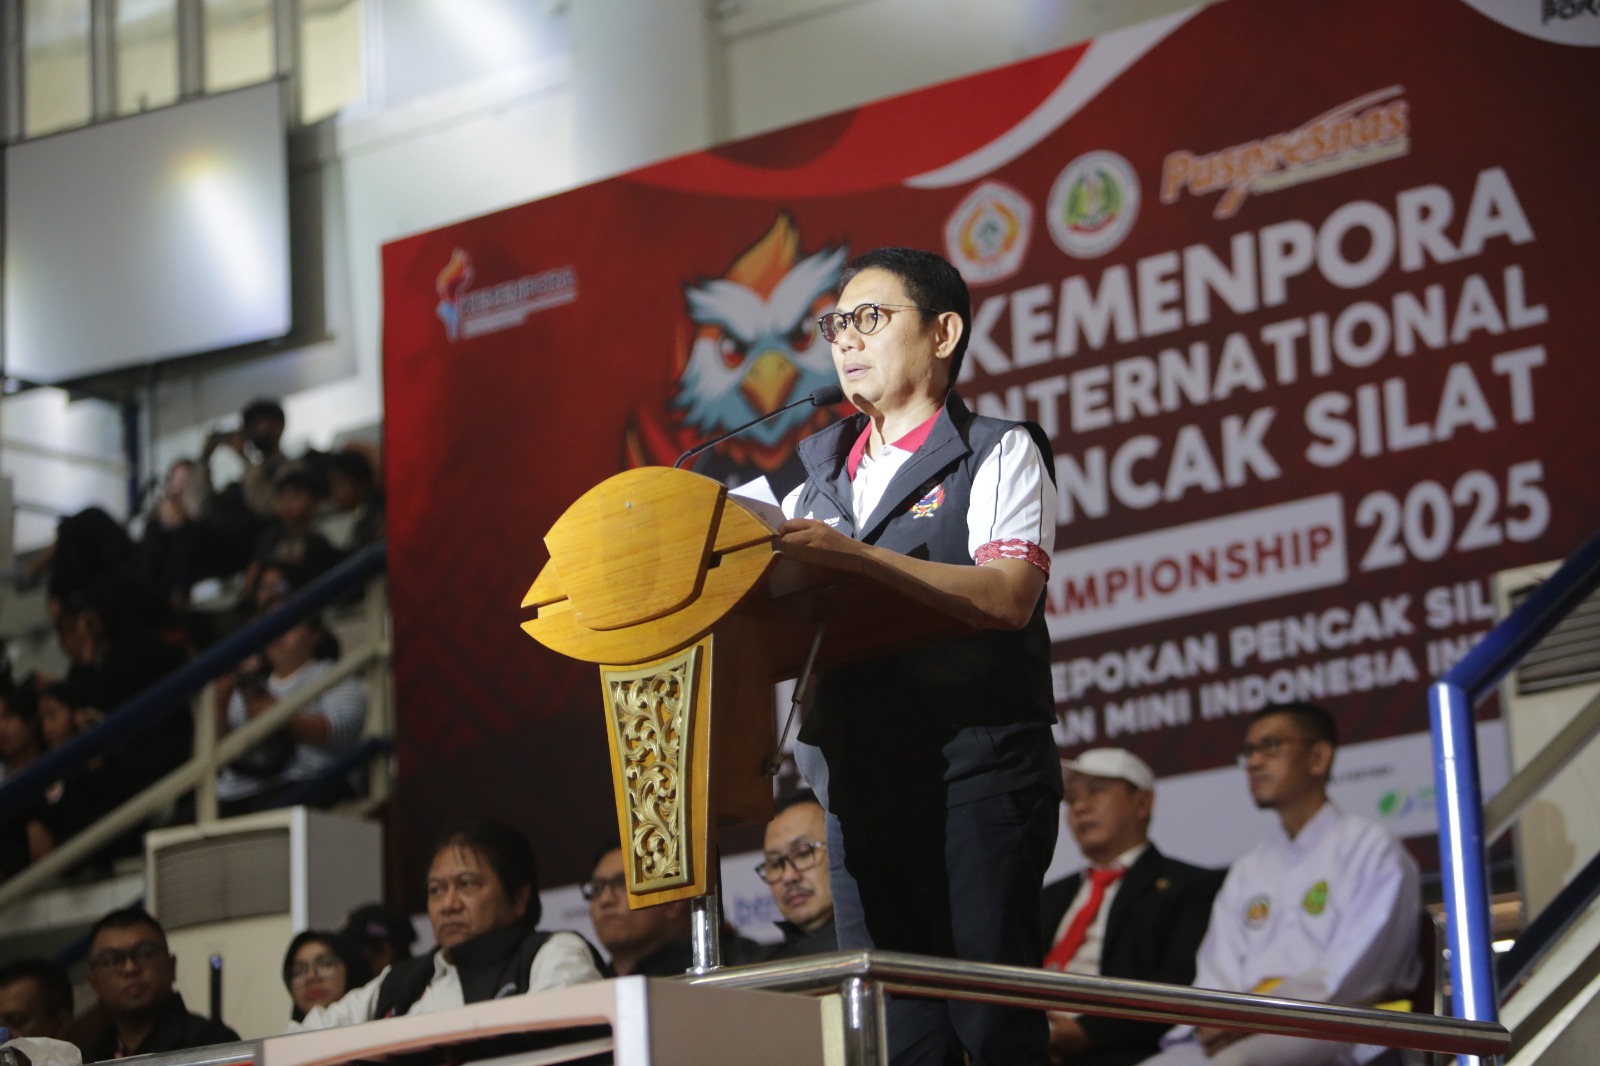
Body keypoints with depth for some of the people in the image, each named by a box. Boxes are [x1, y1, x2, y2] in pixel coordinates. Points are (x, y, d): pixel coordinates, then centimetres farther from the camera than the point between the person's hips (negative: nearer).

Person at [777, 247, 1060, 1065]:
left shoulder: (999, 453, 3)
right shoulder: (818, 480, 20)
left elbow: (1008, 596, -15)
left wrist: (855, 556, -22)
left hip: (976, 779, -5)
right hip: (858, 792, 5)